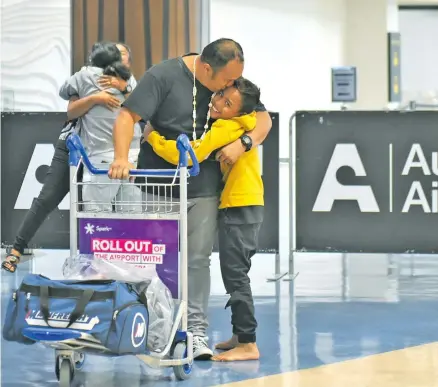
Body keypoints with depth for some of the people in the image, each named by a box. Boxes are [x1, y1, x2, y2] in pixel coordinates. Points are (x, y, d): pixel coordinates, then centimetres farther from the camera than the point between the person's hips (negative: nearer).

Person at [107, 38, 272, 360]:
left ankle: (196, 330, 2)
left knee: (199, 258, -3)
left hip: (203, 188, 2)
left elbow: (263, 118, 6)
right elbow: (128, 117, -16)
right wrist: (122, 158, -31)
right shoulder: (164, 76, -12)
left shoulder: (234, 83, 2)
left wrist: (244, 143, -15)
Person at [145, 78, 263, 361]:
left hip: (240, 207, -10)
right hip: (244, 205, 10)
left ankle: (248, 344, -8)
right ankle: (240, 335, 24)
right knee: (235, 274, 16)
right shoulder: (239, 125, 10)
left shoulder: (226, 128, -18)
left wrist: (152, 136, -11)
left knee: (235, 275, -8)